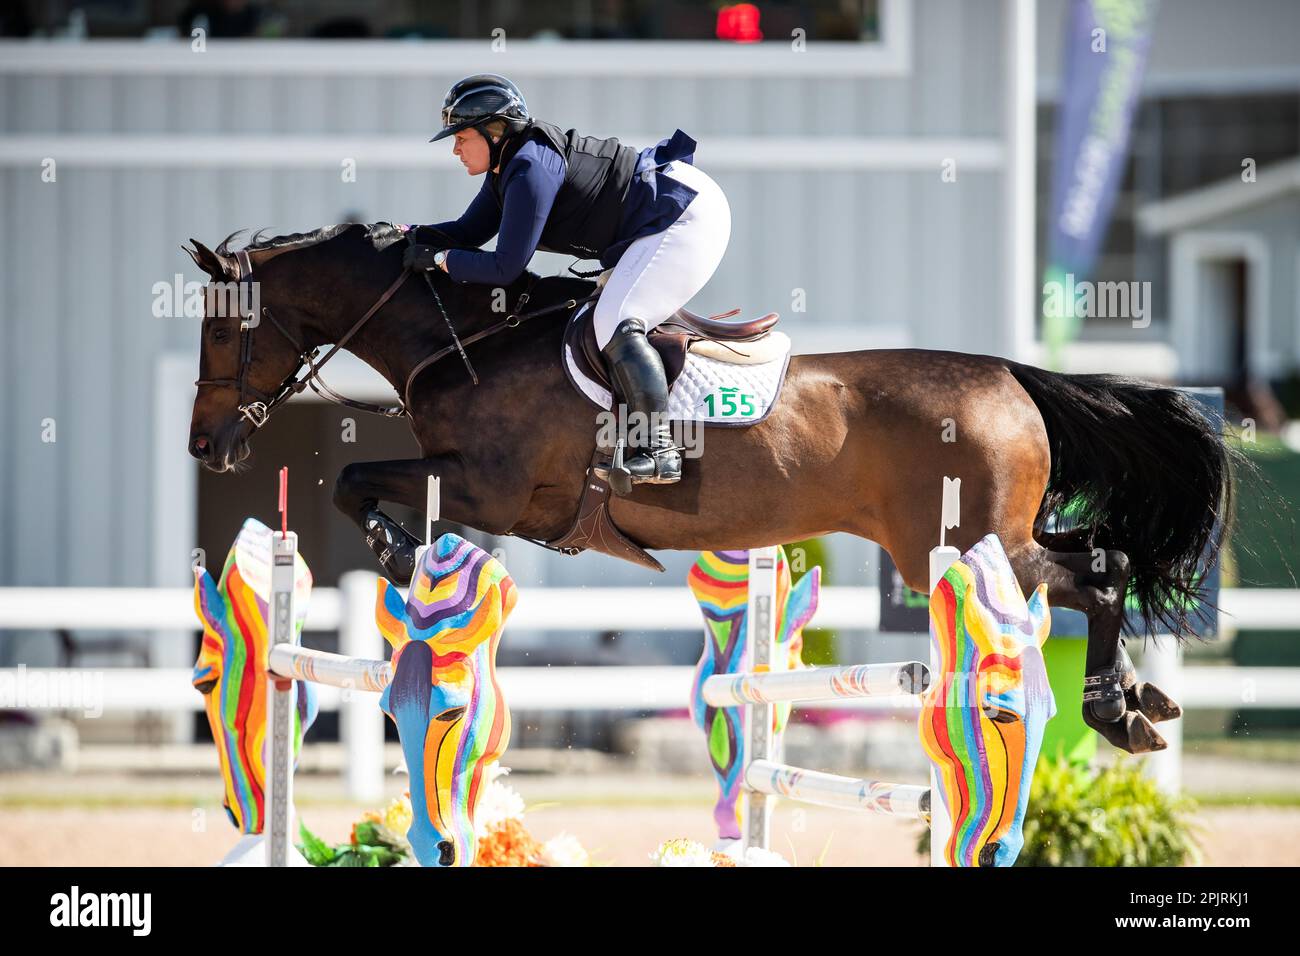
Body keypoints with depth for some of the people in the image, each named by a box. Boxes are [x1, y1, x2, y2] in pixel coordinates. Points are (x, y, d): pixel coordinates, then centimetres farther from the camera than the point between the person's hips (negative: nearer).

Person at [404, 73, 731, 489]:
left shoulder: (530, 170, -24)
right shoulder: (509, 164, 8)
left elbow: (505, 268, -24)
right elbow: (469, 231, 16)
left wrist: (436, 258, -14)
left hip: (687, 218, -11)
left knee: (615, 323, -22)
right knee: (608, 320, 16)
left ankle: (659, 451, -28)